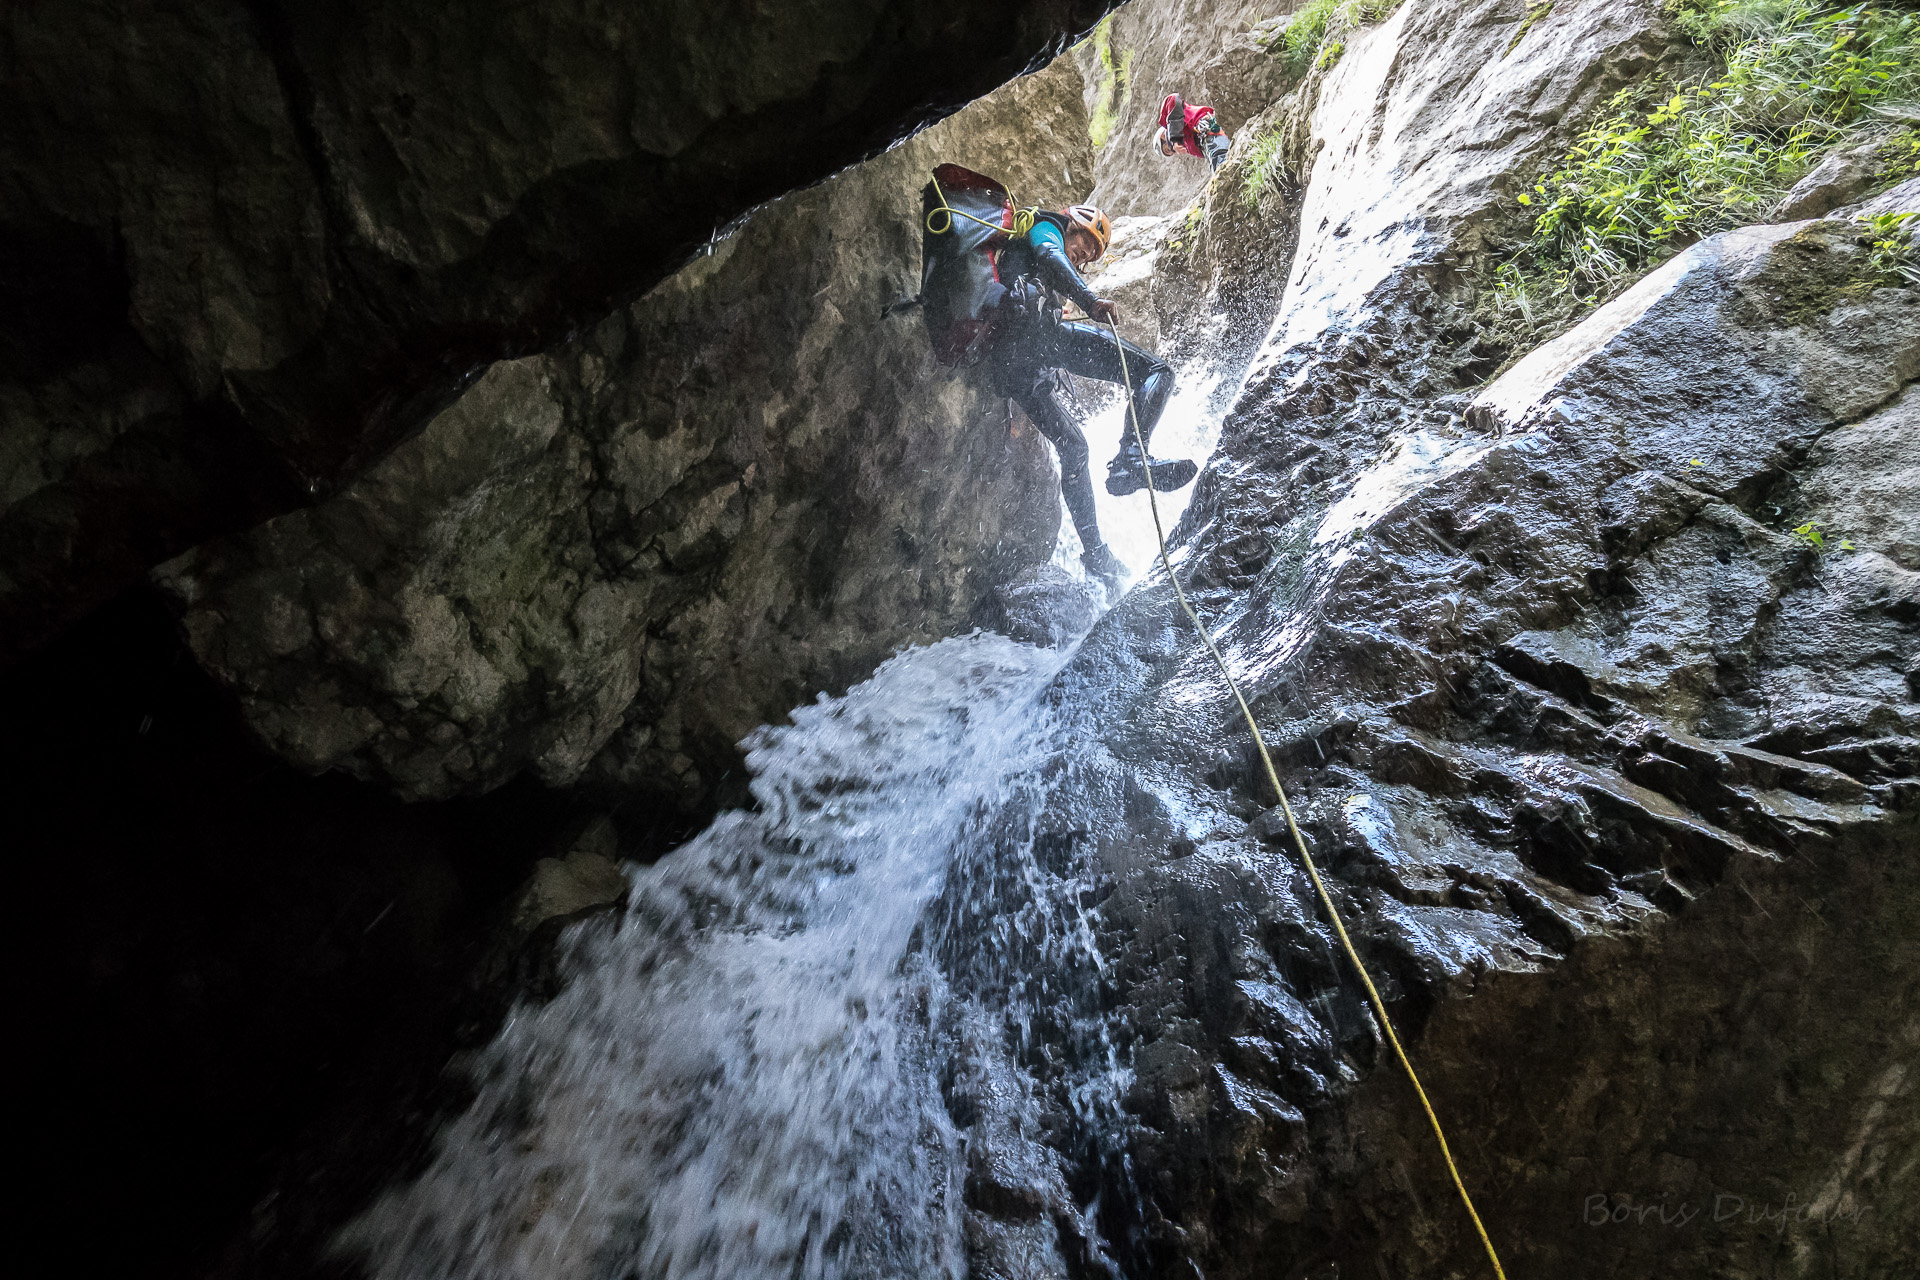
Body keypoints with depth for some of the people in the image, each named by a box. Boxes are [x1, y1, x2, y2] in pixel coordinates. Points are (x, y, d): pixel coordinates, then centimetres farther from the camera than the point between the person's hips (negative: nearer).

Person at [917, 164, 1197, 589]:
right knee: (1157, 371, -7)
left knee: (1071, 445, 16)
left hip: (999, 355, 8)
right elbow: (1047, 256, -2)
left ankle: (1095, 552, 14)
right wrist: (1090, 301, -17)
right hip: (1026, 321, -8)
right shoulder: (1045, 227, 23)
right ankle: (1131, 459, -32)